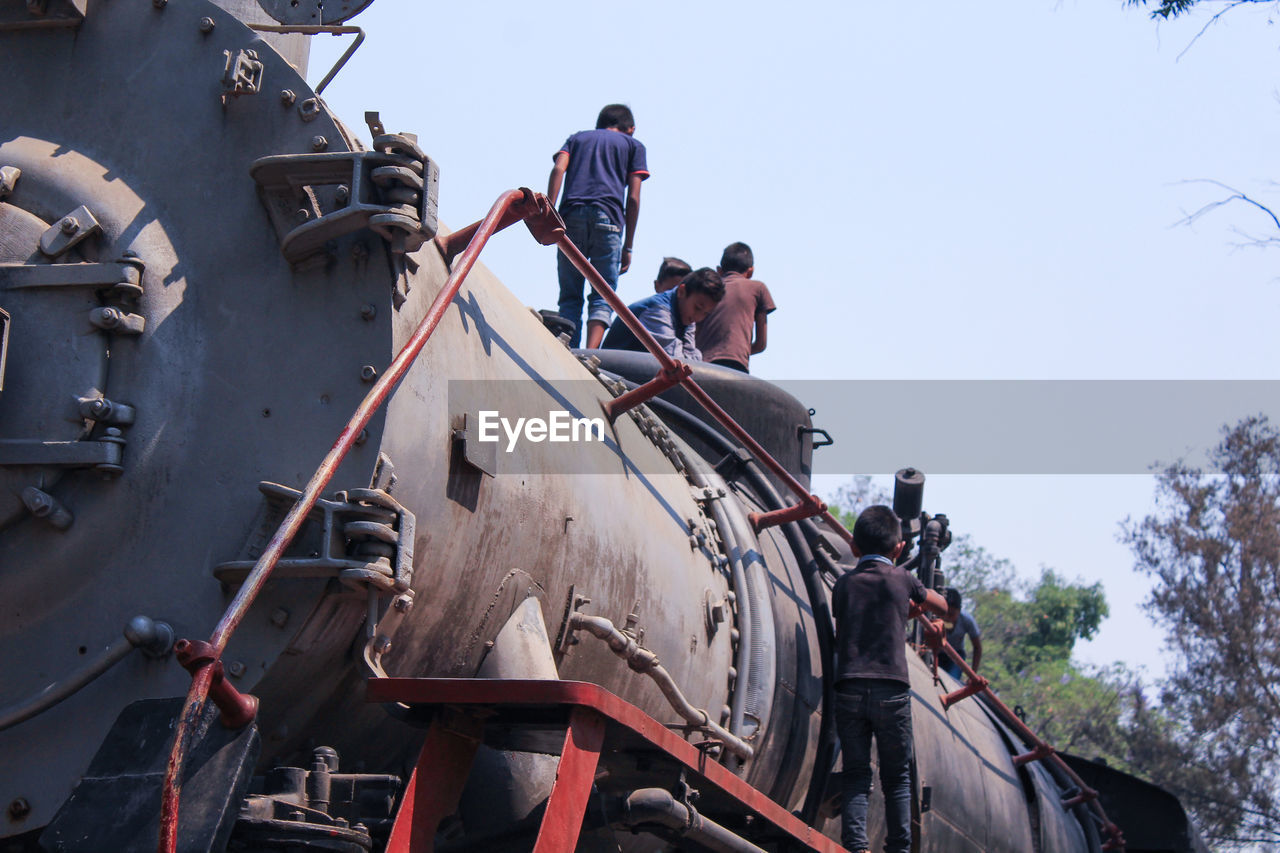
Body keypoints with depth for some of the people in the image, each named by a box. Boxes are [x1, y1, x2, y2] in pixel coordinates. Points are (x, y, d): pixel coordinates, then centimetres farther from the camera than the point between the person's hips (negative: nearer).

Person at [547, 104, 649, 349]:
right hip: (608, 216, -2)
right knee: (603, 296, -2)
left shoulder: (577, 138, 27)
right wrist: (627, 247, 11)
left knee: (569, 298, 6)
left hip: (571, 213, 2)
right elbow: (633, 198, 11)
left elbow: (558, 169, 6)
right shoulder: (633, 145, 22)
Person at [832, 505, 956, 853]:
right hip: (892, 690, -1)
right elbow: (948, 609, 25)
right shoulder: (902, 579, 9)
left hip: (849, 690, 1)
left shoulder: (843, 584, 13)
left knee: (856, 775, 4)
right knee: (897, 778, 8)